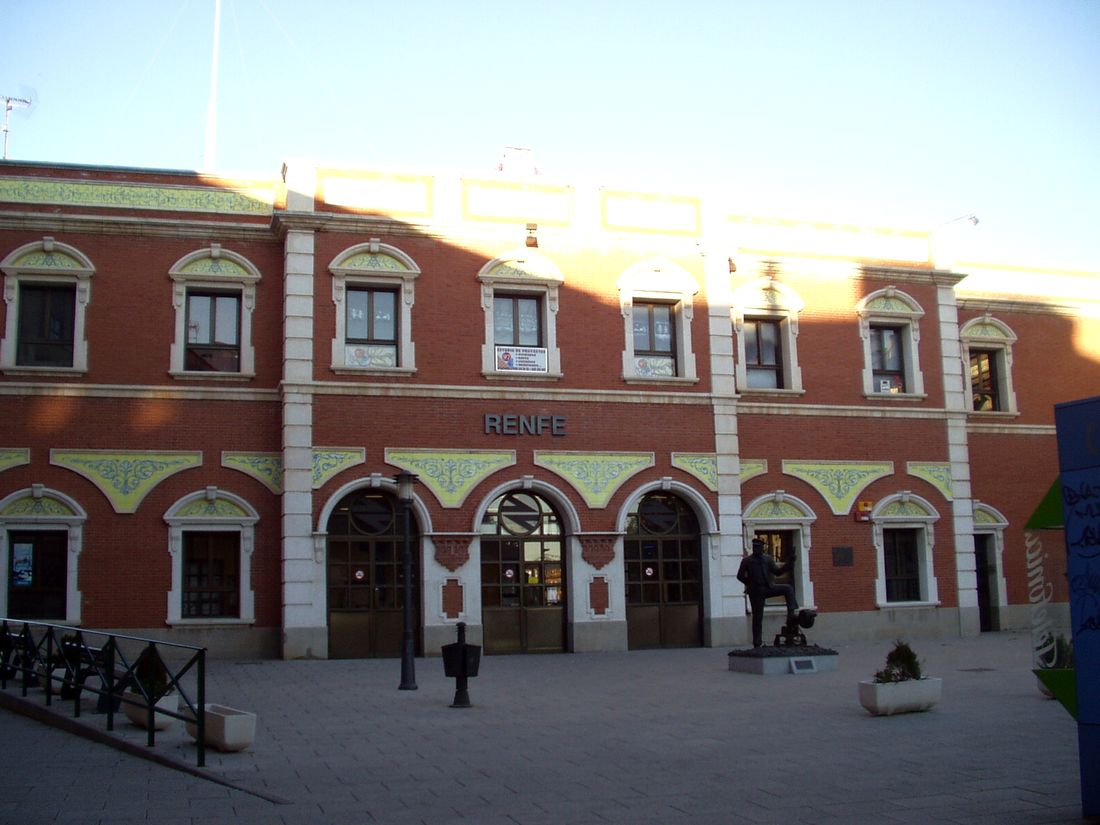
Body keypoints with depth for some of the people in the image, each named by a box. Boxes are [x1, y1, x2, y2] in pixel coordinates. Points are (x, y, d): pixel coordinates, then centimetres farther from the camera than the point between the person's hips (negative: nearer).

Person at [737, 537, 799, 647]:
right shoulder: (747, 561, -1)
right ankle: (757, 643, 7)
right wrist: (750, 584, -5)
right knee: (757, 617, -1)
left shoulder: (768, 559, 8)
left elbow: (777, 572, 3)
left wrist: (789, 563, -9)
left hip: (768, 588, 3)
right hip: (756, 592, -3)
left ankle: (792, 613, -16)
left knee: (788, 588, -15)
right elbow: (740, 576, 2)